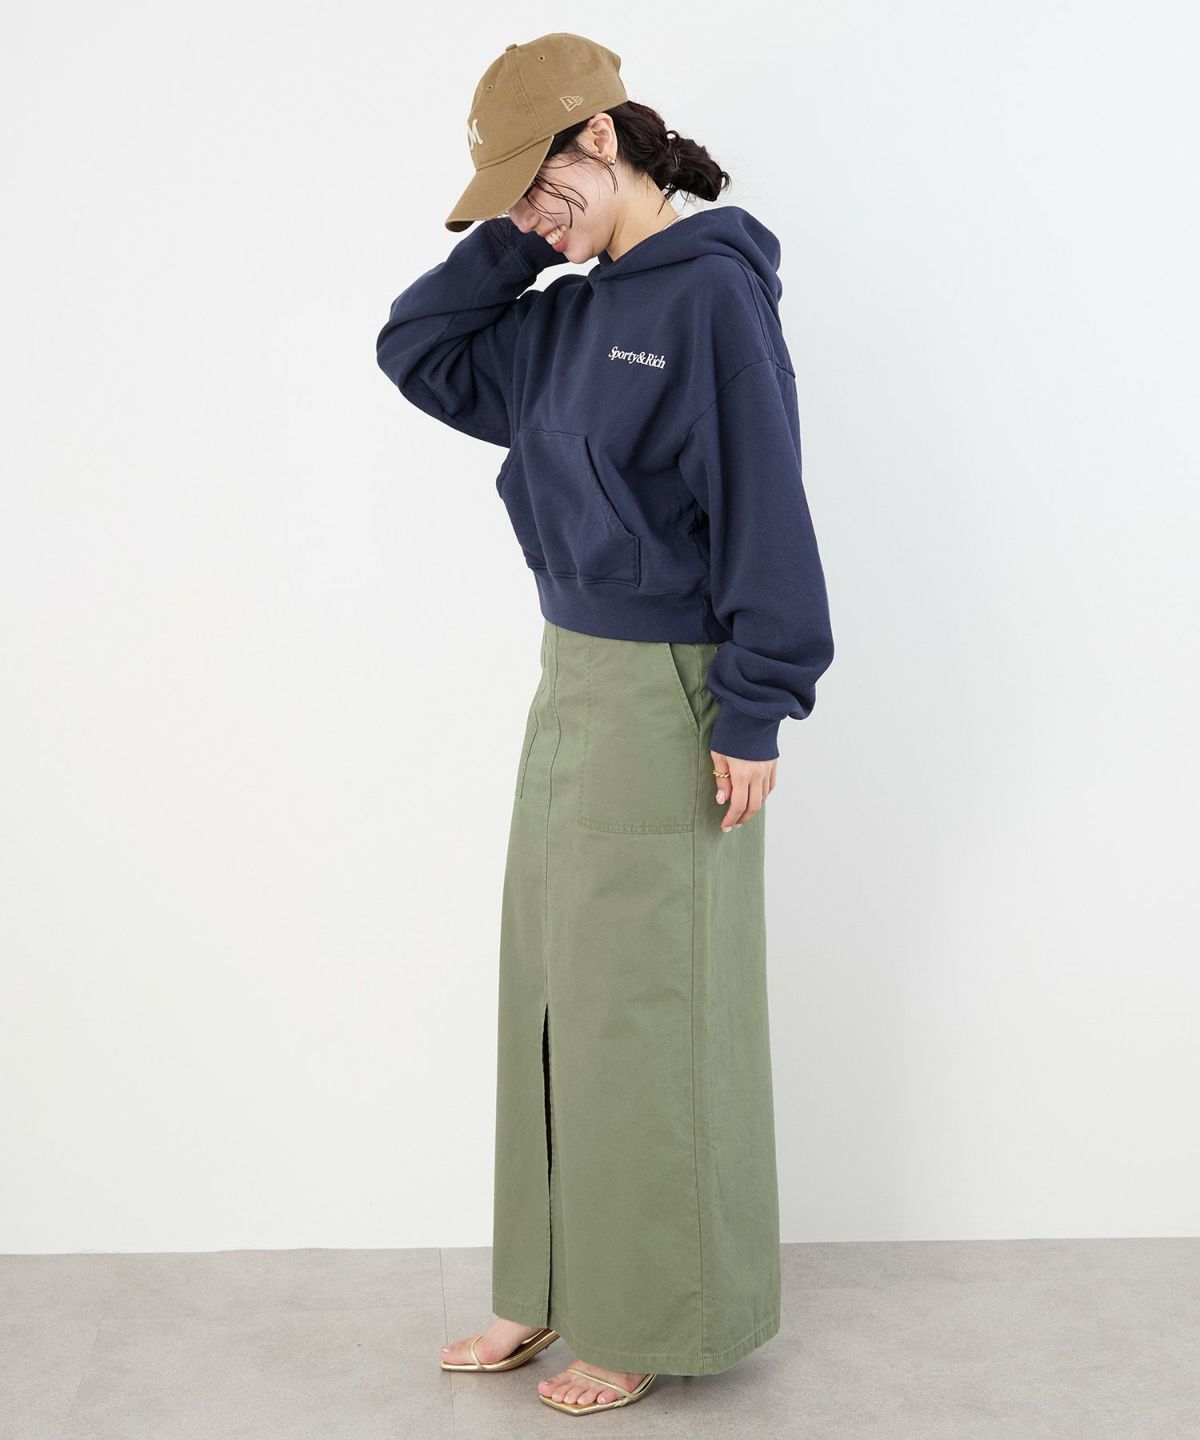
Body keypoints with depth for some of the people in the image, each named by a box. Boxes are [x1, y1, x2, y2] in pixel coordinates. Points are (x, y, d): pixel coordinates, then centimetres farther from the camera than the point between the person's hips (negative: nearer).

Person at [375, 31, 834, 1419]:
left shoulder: (712, 289, -13)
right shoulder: (572, 312, 11)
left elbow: (763, 506, -16)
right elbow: (416, 351, 17)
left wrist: (754, 714, -17)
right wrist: (519, 241, 6)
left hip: (666, 700, -9)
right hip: (572, 682, 9)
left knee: (645, 1009, 1)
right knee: (551, 987, 14)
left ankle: (652, 1320, 16)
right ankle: (551, 1289, 28)